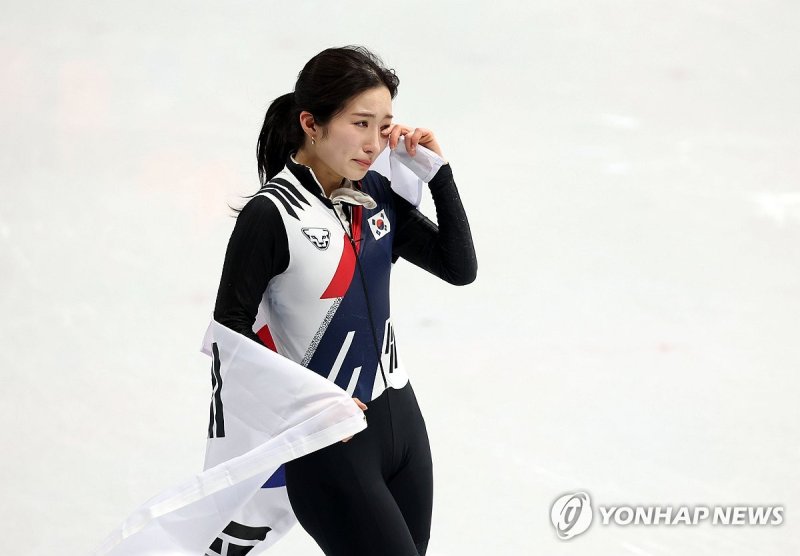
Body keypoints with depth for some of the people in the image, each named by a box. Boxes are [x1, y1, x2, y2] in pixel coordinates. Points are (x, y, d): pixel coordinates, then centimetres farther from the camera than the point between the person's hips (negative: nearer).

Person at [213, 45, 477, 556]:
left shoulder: (377, 195, 3)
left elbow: (461, 267, 5)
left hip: (400, 417, 7)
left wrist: (439, 173, -3)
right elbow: (231, 326, -11)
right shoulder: (271, 215, -16)